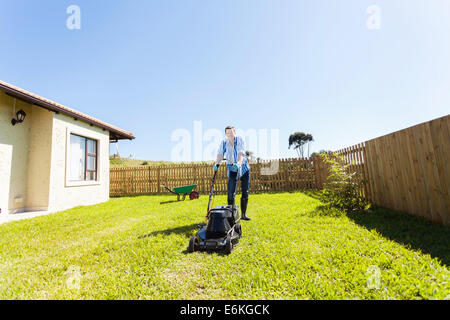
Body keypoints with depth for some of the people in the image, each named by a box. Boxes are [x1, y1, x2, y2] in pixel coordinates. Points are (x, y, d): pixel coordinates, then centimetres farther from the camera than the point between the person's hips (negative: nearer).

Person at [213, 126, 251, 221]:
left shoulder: (240, 140, -11)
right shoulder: (224, 142, -4)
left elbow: (241, 153, -27)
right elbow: (220, 154, -16)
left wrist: (238, 163, -44)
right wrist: (217, 164, -35)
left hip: (244, 167, 0)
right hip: (231, 168, 1)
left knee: (245, 192, 3)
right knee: (231, 192, -8)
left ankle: (244, 214, 16)